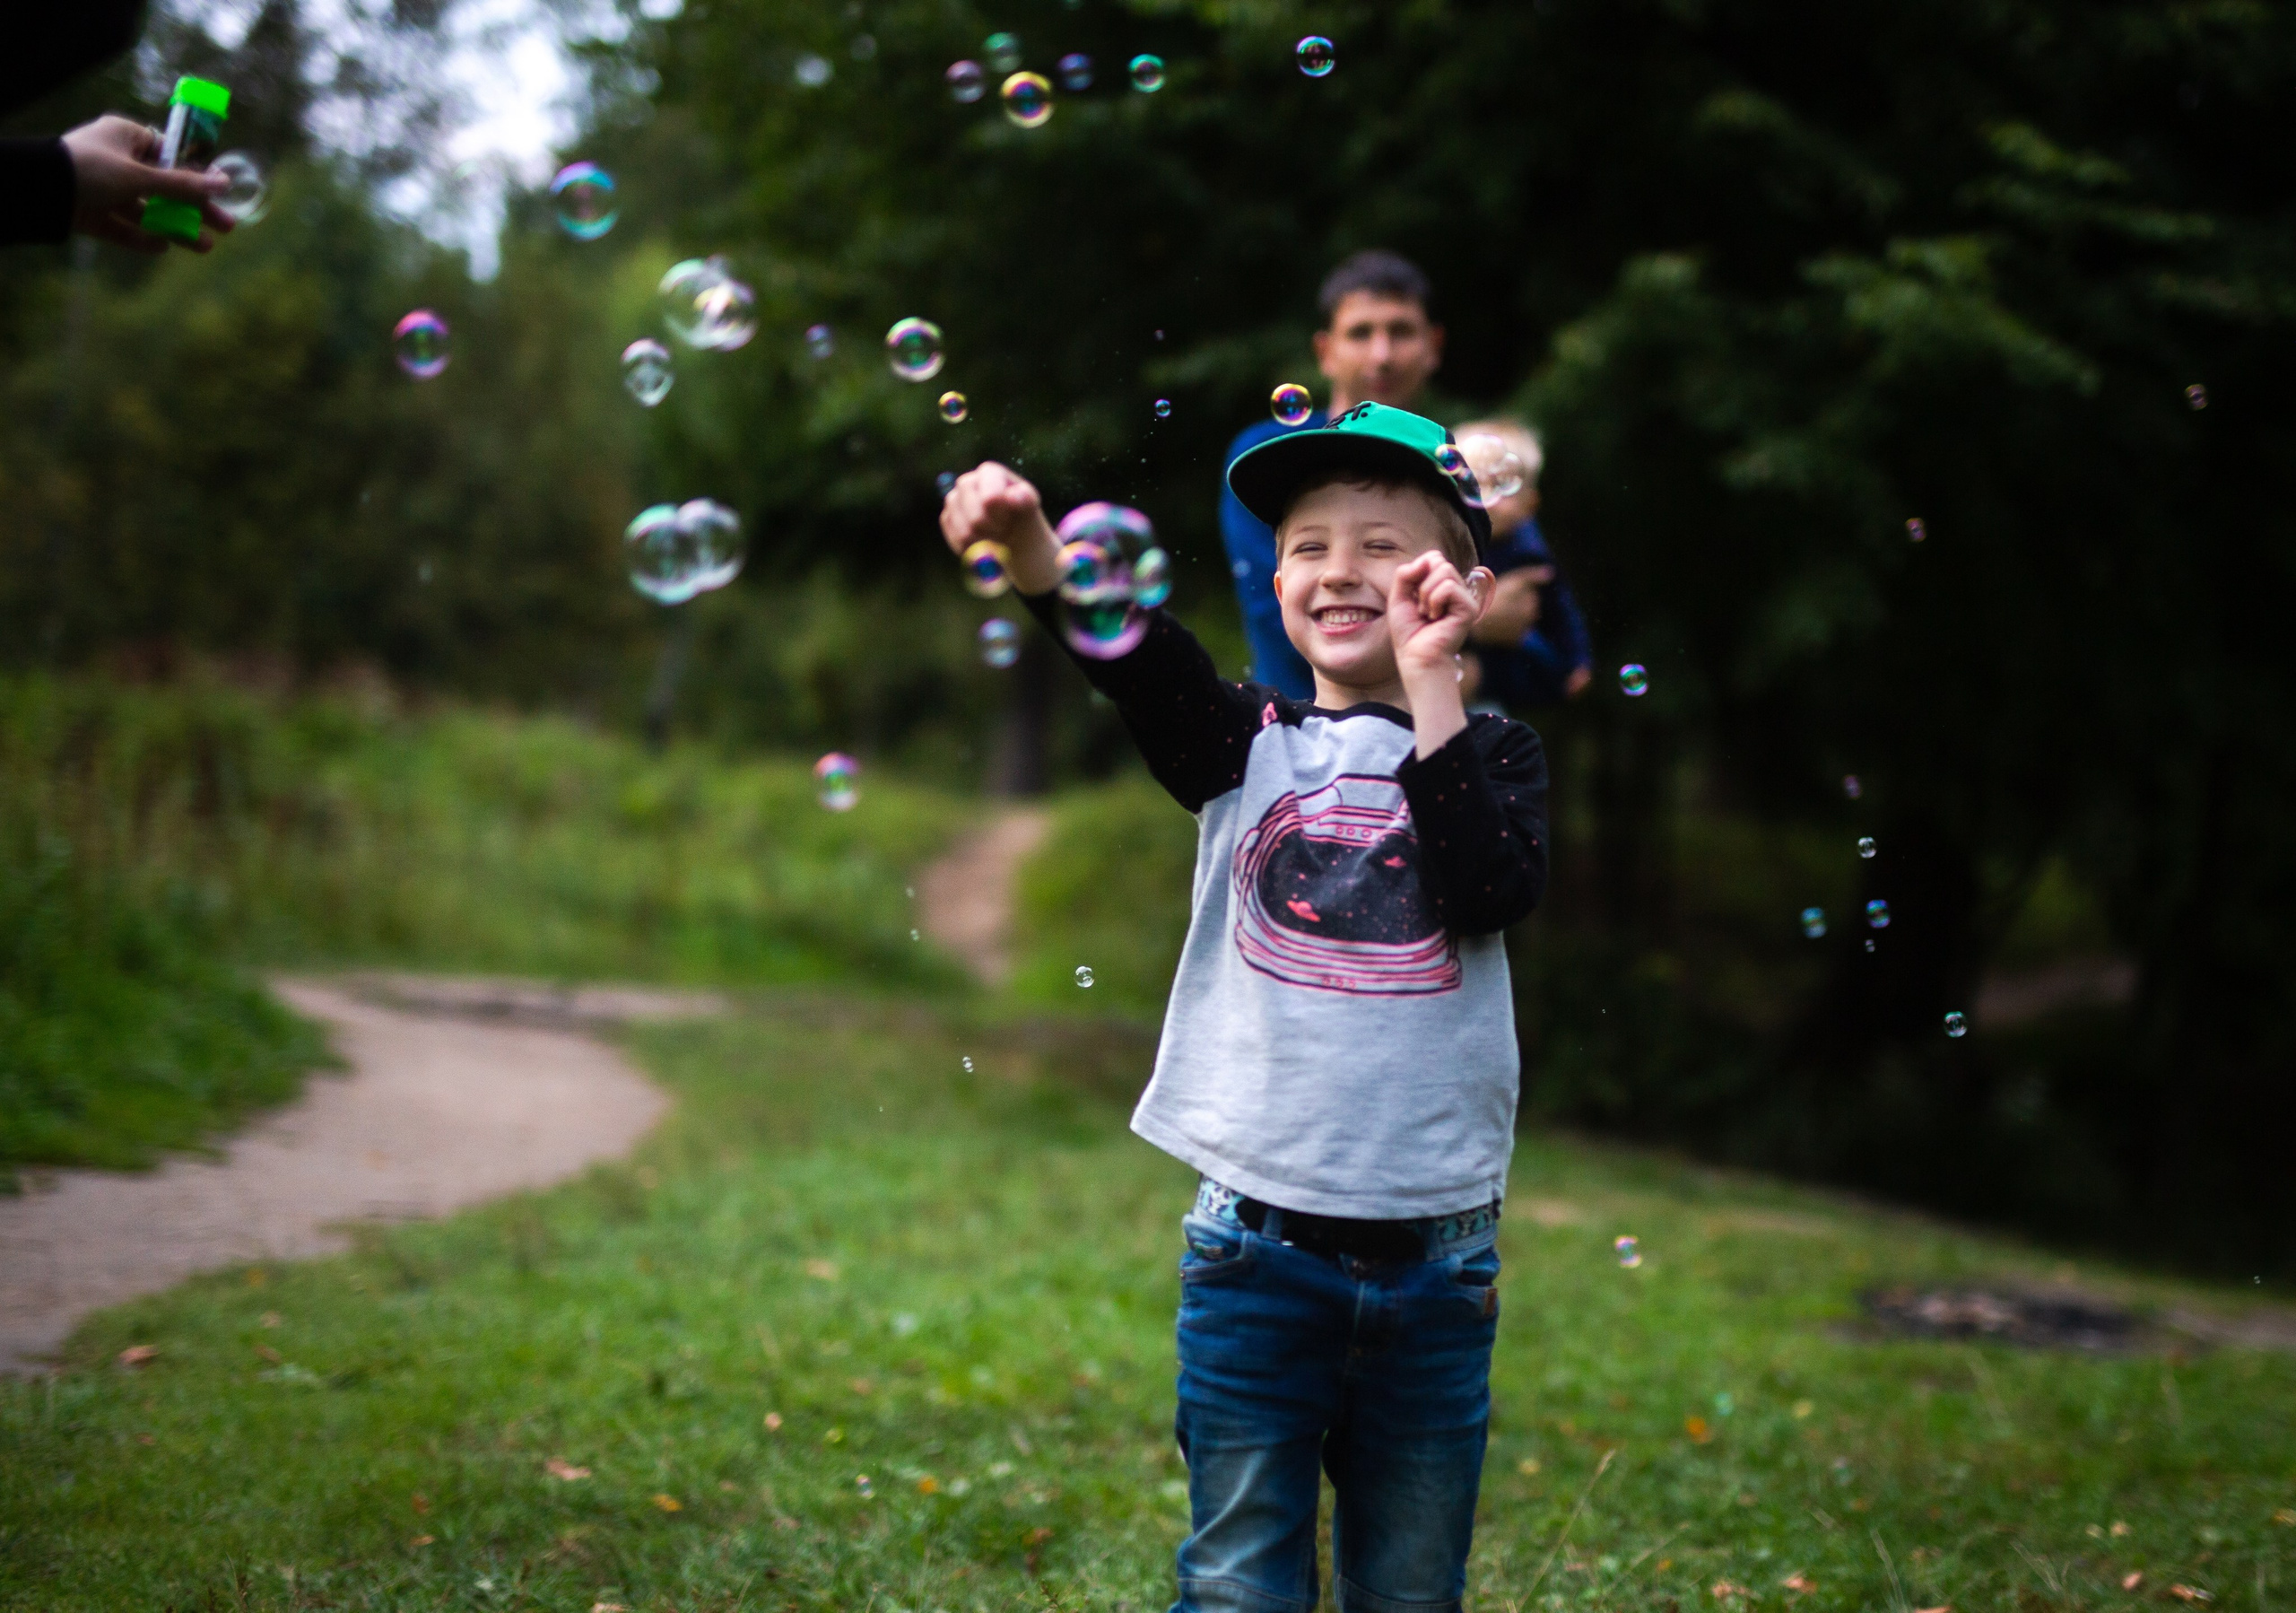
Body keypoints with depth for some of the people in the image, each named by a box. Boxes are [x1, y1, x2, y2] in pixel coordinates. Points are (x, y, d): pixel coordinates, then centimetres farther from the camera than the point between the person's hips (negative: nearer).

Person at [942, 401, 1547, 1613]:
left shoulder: (1489, 753, 4)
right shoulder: (1247, 745, 4)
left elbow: (1495, 892, -16)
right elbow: (1135, 654, -15)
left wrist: (1431, 687, -16)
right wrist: (1030, 543, -34)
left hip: (1433, 1261, 0)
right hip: (1256, 1246, 0)